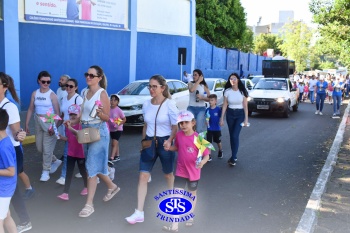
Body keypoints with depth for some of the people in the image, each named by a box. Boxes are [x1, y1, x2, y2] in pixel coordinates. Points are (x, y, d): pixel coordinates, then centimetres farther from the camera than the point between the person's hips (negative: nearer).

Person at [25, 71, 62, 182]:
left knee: (47, 148, -2)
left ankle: (45, 171, 12)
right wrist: (27, 124, 6)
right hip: (38, 122, 6)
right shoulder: (35, 93, 4)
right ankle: (55, 161, 36)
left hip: (49, 122, -6)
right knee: (39, 148, 14)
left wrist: (54, 126, -19)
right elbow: (30, 109, 8)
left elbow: (57, 112, -14)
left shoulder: (52, 95, -11)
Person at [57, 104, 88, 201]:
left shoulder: (81, 124, -15)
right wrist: (61, 137, -6)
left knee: (82, 170, 13)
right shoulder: (67, 125, 3)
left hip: (81, 153, -4)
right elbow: (68, 138, 13)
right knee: (69, 173, 3)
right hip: (71, 153, 4)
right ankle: (65, 193, 3)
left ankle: (86, 187, 37)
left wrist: (71, 128, -46)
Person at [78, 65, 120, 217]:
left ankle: (89, 204, -1)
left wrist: (99, 113, -32)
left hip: (98, 131, -8)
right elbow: (84, 113, 16)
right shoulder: (85, 93, 11)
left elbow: (107, 117, -12)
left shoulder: (102, 93, -11)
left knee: (92, 166, -7)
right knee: (94, 165, 15)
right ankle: (112, 186, 37)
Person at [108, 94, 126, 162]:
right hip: (111, 129, 5)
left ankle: (111, 158, -15)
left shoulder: (118, 110, -13)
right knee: (115, 143, 16)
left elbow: (124, 119, -7)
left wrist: (118, 124, -21)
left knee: (114, 144, -11)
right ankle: (117, 156, 28)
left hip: (118, 129, -5)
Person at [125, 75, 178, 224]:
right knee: (143, 176, -5)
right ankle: (139, 213, -2)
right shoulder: (146, 105, 1)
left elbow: (175, 127, -10)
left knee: (168, 174, 17)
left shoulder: (170, 104, -13)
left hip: (164, 142, -4)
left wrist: (169, 141, -26)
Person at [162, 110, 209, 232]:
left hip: (193, 172, -3)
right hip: (180, 171, 3)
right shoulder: (179, 135, -6)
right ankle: (174, 225, 4)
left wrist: (202, 162, -37)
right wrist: (169, 147, -8)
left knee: (192, 194, 20)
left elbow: (206, 155, -16)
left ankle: (190, 217, 44)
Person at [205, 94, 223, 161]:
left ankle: (220, 151, 42)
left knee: (218, 142, 17)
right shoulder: (207, 110, -4)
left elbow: (220, 118, -3)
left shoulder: (218, 109, -11)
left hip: (217, 129, -1)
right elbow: (206, 118, 2)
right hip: (209, 129, 1)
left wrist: (220, 122, -18)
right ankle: (209, 155, 6)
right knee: (209, 142, 0)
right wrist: (207, 121, -17)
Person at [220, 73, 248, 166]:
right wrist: (222, 118, -2)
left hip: (240, 114, -3)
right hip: (230, 114, 3)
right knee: (232, 135, 8)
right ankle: (234, 156, 20)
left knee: (235, 135, -12)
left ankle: (233, 158, -4)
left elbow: (245, 106, -5)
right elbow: (224, 105, 1)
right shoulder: (227, 91, -2)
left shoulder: (242, 91, -7)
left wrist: (246, 119, -9)